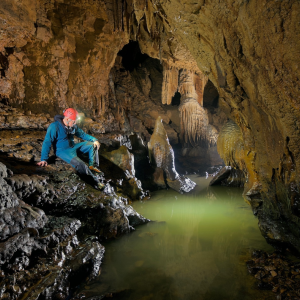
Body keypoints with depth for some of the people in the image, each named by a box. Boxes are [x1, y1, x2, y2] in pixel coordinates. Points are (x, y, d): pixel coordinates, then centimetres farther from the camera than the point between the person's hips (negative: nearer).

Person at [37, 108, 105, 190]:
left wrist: (94, 139, -3)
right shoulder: (54, 127, -18)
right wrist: (44, 159, -25)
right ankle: (95, 182, -28)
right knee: (79, 164, -32)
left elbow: (82, 134, 14)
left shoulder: (73, 126, 3)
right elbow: (47, 143, -19)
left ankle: (93, 166, -6)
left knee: (93, 145, 2)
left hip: (73, 146, 8)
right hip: (62, 151, -8)